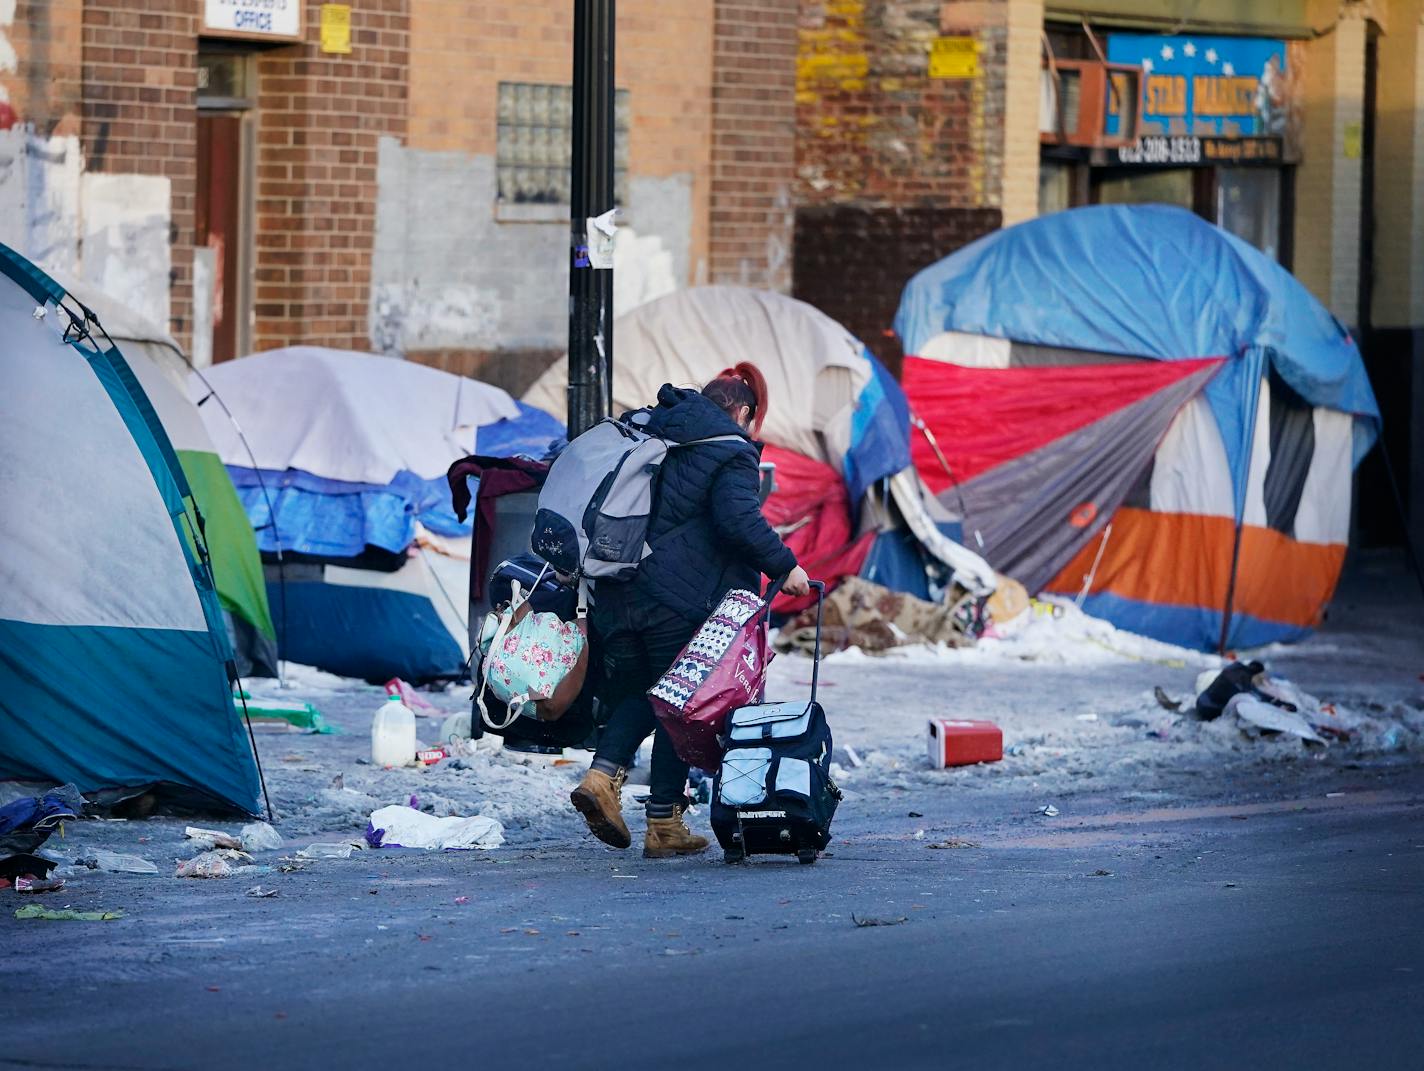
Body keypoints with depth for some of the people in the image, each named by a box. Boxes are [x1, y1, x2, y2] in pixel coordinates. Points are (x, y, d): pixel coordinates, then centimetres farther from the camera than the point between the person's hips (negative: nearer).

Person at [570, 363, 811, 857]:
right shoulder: (732, 454, -5)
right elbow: (739, 522, -19)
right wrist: (783, 566, -9)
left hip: (615, 595, 6)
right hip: (681, 601, -6)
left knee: (634, 694, 20)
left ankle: (603, 775, -5)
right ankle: (664, 826, 6)